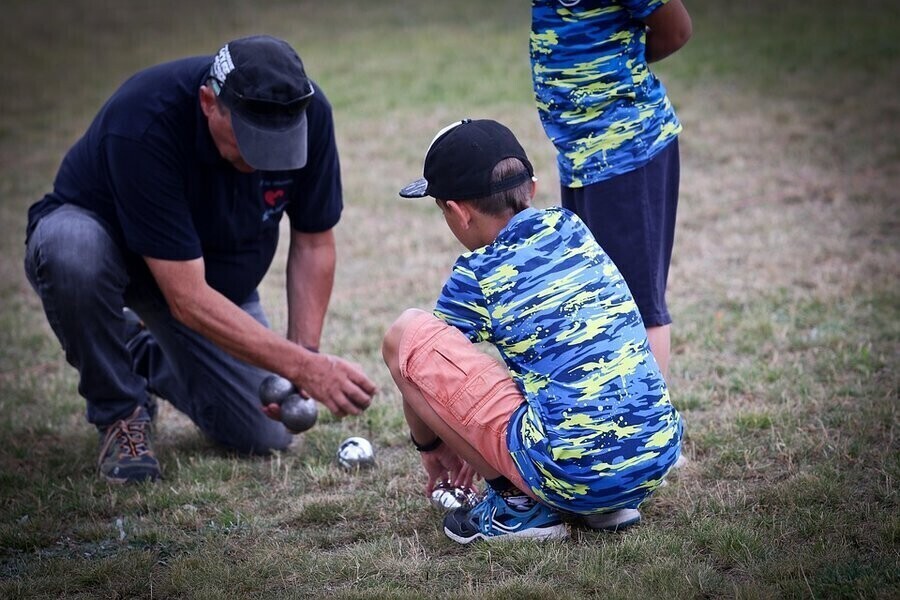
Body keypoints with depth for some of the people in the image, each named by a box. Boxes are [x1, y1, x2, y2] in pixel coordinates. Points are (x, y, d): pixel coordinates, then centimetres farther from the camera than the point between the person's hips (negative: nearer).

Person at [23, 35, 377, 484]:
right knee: (72, 248, -41)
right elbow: (188, 299, -39)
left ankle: (148, 358, 23)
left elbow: (313, 243, -9)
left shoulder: (307, 112, -24)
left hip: (220, 271, 4)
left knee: (263, 438, -7)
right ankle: (119, 411, -12)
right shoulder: (142, 125, -39)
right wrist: (302, 366, -42)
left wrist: (306, 356, -20)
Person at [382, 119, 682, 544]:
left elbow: (417, 364, 13)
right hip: (660, 460, 7)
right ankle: (608, 506, 16)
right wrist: (480, 440, 37)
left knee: (406, 335, 0)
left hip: (571, 474, -7)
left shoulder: (476, 278, -4)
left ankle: (519, 503, 2)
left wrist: (430, 446, 34)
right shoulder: (570, 227, 14)